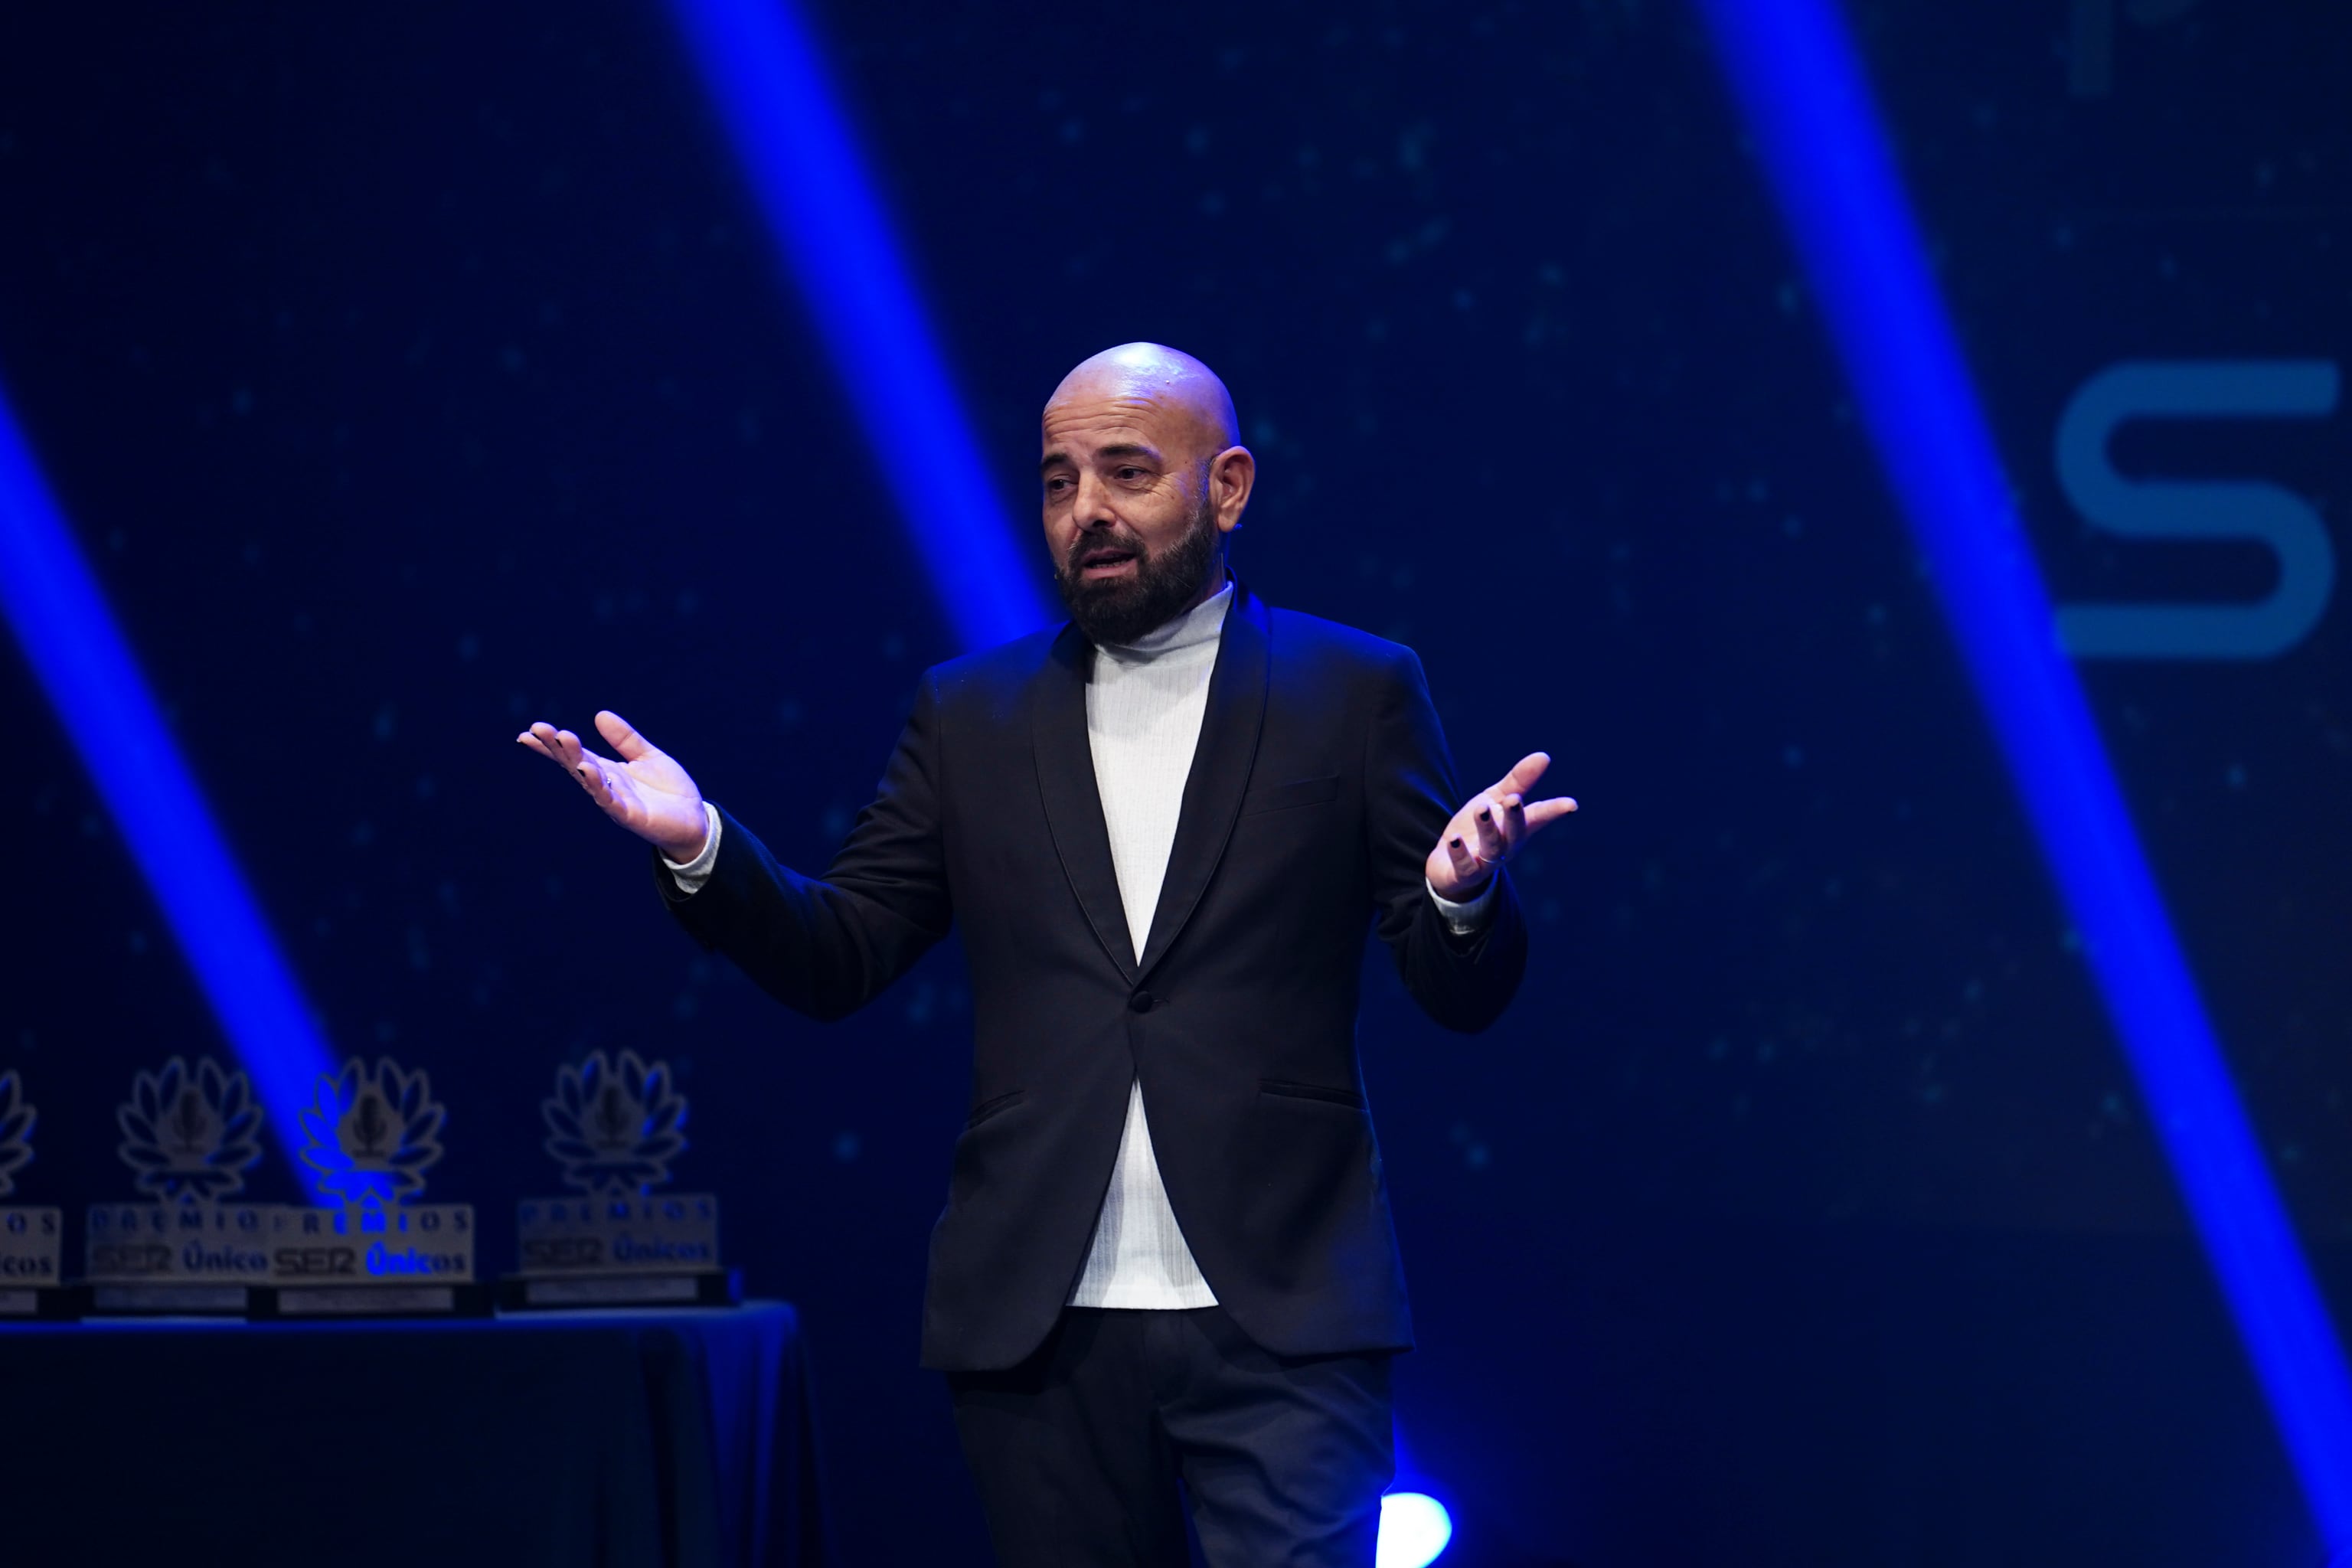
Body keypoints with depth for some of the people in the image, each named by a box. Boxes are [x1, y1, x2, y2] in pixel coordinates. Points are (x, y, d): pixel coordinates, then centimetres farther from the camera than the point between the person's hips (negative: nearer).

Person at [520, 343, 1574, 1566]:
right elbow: (835, 961, 9)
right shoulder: (972, 714, 12)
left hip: (1280, 1317, -3)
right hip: (1042, 1326, 3)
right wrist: (698, 848, -9)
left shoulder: (1353, 693, 5)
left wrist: (1461, 892, -21)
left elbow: (1463, 997, 2)